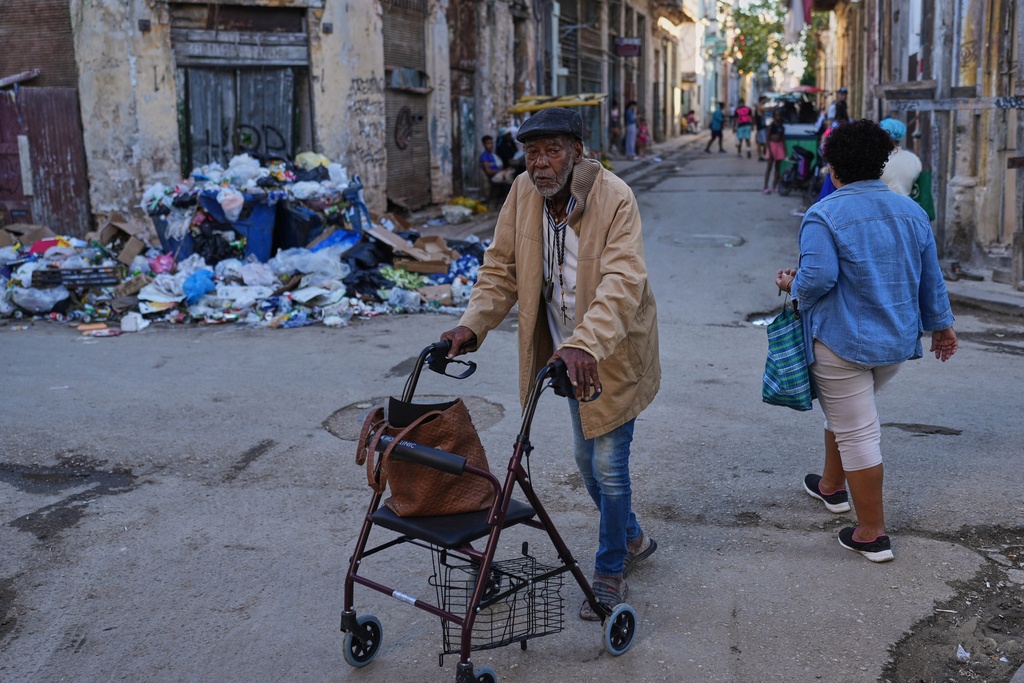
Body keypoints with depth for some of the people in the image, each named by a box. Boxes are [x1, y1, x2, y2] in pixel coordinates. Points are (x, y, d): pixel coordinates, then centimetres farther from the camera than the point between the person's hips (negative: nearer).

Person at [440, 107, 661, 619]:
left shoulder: (615, 199, -24)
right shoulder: (523, 193, -6)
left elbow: (623, 281, -36)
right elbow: (501, 269, -1)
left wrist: (585, 344, -50)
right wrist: (473, 325, -16)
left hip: (613, 354, -6)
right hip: (567, 352, 7)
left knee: (609, 466, -1)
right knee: (586, 457, 19)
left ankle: (610, 572, 21)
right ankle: (633, 538, 44)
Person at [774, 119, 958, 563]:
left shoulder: (824, 215, -15)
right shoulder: (911, 211, 5)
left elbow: (818, 278, -25)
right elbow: (931, 277, 11)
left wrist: (793, 285, -4)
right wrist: (940, 324, 22)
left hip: (843, 343, -7)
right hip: (898, 342, 7)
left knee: (856, 433, 0)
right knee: (846, 413, 27)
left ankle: (872, 535, 7)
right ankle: (832, 487, 45)